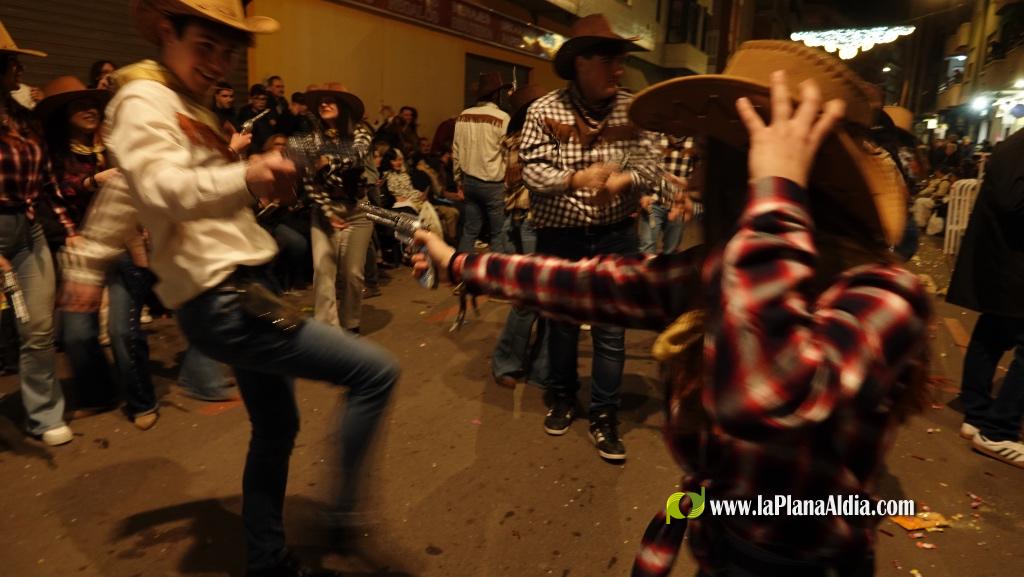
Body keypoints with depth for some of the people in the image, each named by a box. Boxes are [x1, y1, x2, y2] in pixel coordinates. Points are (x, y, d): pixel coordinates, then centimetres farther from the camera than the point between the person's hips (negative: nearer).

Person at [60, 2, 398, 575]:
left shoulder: (190, 105, 18)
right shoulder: (144, 98, -9)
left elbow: (123, 198, 27)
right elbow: (160, 188, -30)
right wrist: (245, 177, -46)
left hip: (243, 288, 10)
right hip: (223, 300, -10)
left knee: (277, 428, 18)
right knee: (376, 371, -12)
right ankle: (346, 508, 5)